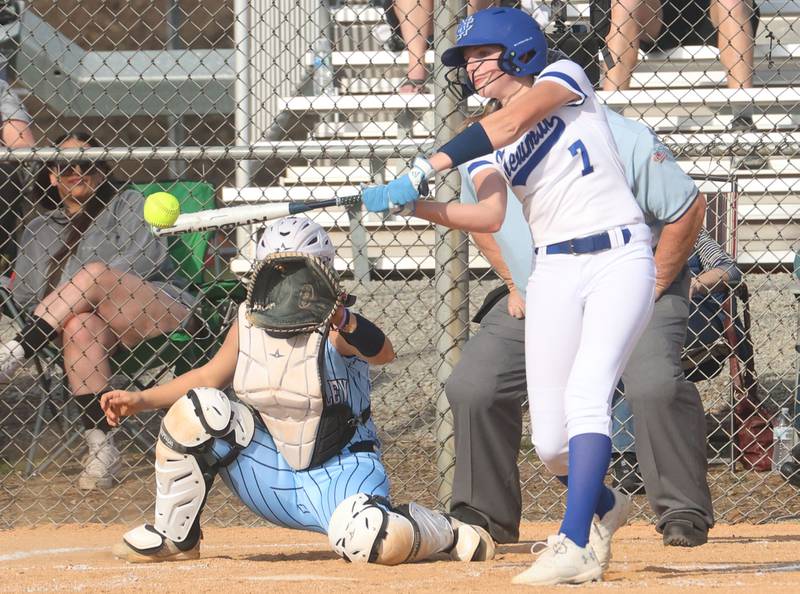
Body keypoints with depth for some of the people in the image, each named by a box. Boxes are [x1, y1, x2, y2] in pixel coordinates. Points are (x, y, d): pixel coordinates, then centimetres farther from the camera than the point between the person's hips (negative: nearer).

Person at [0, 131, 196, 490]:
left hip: (161, 310, -2)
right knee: (81, 324, -36)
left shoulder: (128, 205, 16)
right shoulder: (38, 231, 25)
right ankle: (100, 449, -42)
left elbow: (145, 259, -3)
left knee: (94, 275, -31)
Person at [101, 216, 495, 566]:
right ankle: (174, 537, -2)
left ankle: (446, 533, -1)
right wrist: (140, 401, 1)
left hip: (338, 471, -5)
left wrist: (343, 322, -60)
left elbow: (383, 353, -40)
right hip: (271, 471, 5)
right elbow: (210, 376, 10)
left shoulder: (333, 328, -19)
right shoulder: (250, 320, -3)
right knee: (198, 409, -16)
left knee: (369, 541, -36)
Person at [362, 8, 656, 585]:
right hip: (554, 273, 5)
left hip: (620, 258, -5)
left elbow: (514, 121, -20)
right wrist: (414, 207, -24)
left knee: (585, 396, -25)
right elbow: (490, 216, -7)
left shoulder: (563, 77, 1)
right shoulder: (485, 144, 12)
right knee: (551, 442, 0)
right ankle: (604, 505, 32)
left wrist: (425, 168, -27)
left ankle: (575, 546, -30)